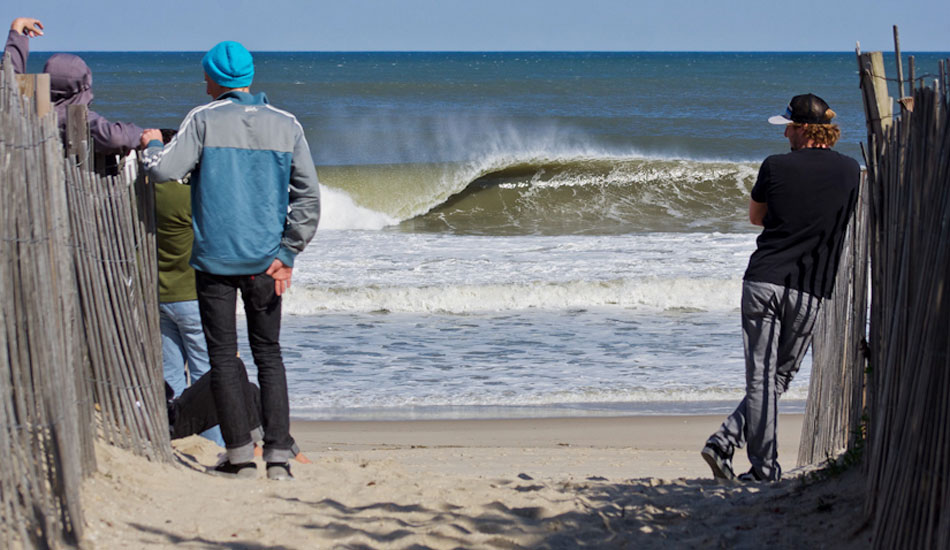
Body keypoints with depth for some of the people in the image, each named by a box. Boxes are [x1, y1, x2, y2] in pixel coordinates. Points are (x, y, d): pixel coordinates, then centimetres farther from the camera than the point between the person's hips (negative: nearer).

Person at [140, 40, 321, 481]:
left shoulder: (205, 120, -5)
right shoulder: (286, 125, 5)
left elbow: (164, 170, -14)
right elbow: (308, 197, 1)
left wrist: (152, 144, 8)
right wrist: (286, 255, 3)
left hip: (215, 259, -3)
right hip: (265, 262, 3)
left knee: (223, 357, 5)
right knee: (268, 354, 10)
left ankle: (240, 454, 4)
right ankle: (278, 454, 2)